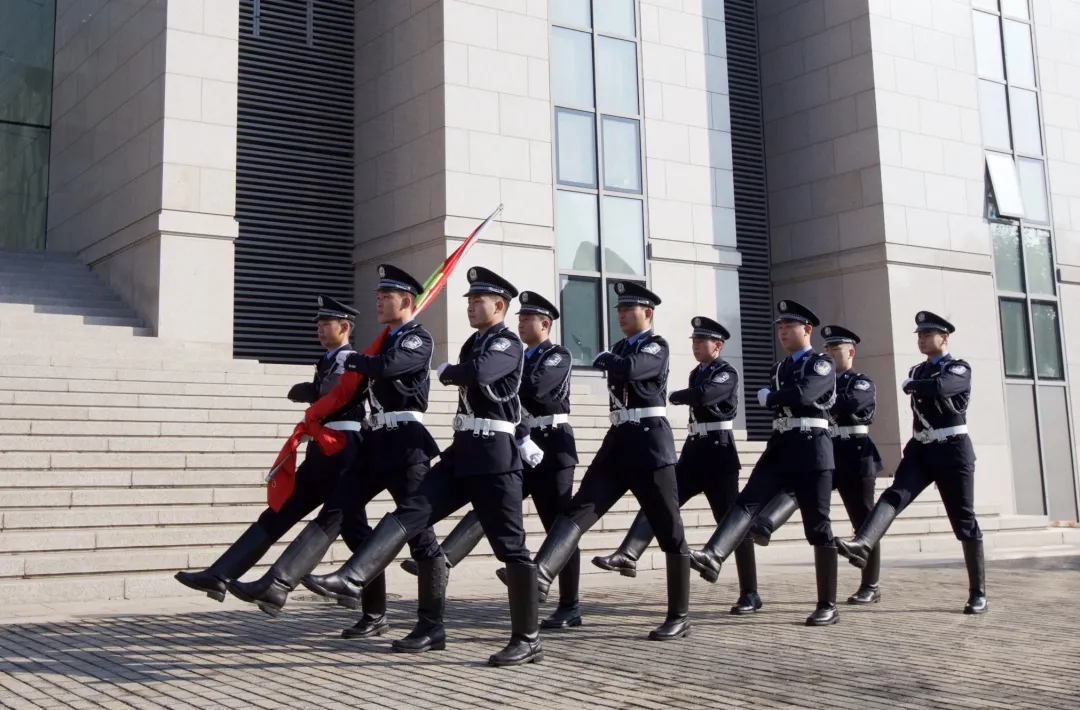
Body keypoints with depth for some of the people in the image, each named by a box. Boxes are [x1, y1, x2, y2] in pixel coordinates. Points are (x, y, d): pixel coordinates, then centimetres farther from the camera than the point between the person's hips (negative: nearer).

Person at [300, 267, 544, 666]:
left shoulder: (508, 345, -9)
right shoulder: (474, 343, 18)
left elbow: (478, 372, -29)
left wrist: (445, 371, -10)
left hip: (494, 457, -8)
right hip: (462, 453, 8)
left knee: (510, 546, -3)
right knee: (408, 515, -5)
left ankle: (528, 640, 4)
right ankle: (351, 580, -7)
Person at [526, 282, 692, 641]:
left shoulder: (657, 346, -5)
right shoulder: (620, 348, 19)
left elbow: (630, 369, -23)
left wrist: (604, 359, -7)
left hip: (650, 441, -7)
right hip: (619, 440, 7)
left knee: (669, 530, 0)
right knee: (579, 509, -12)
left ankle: (679, 616, 8)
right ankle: (540, 575, -27)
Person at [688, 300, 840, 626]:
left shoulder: (822, 364, -3)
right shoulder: (779, 368, 21)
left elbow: (802, 395, -20)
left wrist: (768, 397, -6)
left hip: (811, 448, -6)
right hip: (780, 447, 6)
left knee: (817, 526, -3)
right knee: (747, 501, -17)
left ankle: (828, 605, 4)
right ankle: (714, 556, -35)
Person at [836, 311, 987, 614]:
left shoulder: (960, 369, -5)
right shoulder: (916, 372, 16)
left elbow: (938, 387, -25)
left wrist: (910, 385, -10)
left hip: (952, 450, -5)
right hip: (920, 448, 5)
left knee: (964, 520, 1)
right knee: (895, 494, -21)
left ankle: (978, 593, 11)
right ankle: (862, 545, -45)